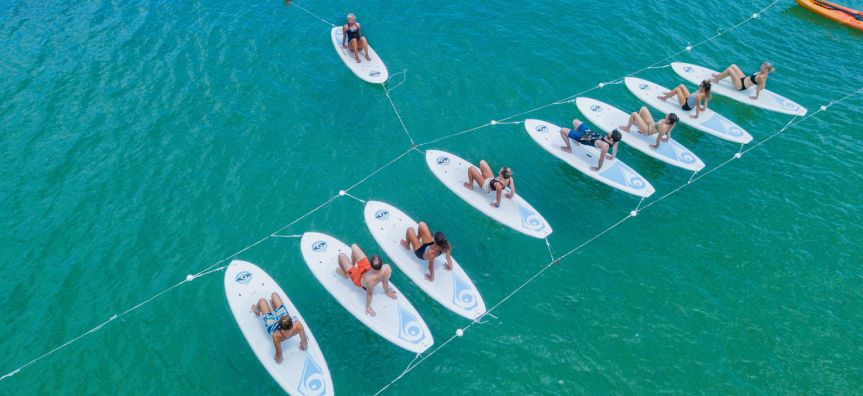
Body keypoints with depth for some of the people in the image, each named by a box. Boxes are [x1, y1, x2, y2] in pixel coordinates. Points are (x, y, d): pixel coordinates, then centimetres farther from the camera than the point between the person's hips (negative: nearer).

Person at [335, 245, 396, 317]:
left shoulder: (370, 280, -49)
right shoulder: (387, 268, -37)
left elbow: (369, 293, -27)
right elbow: (385, 281, -14)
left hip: (360, 279, -5)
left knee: (341, 255, 1)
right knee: (353, 246, 9)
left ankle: (344, 274, 35)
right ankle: (352, 264, 43)